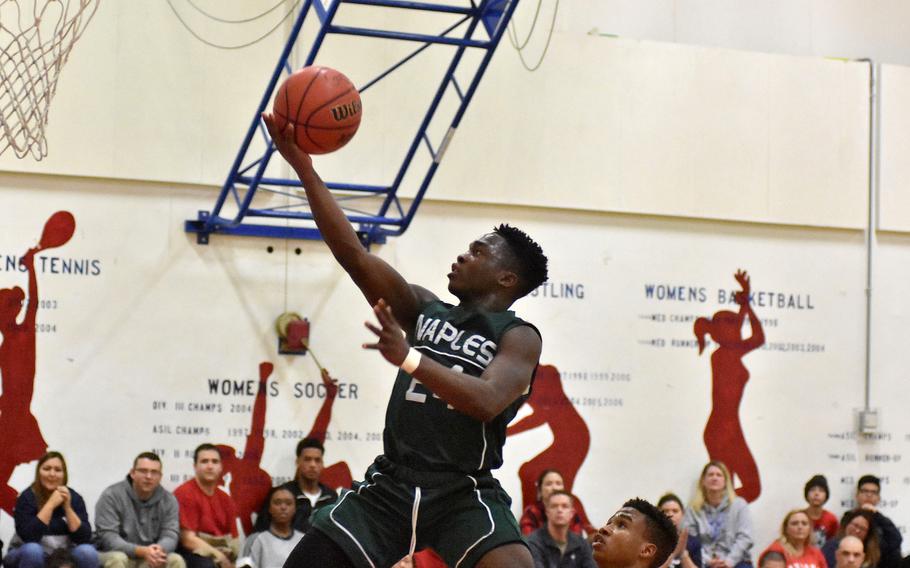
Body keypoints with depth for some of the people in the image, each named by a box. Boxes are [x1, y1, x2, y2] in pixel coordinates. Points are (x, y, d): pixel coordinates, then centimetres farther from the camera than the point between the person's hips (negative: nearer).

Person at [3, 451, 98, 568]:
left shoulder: (74, 498, -4)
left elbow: (84, 538, -13)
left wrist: (67, 507, -22)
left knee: (88, 552, -25)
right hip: (31, 557, -3)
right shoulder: (27, 497, -12)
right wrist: (50, 505, -27)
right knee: (32, 550, -34)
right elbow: (28, 536, -26)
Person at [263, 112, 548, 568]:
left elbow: (487, 402, -21)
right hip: (391, 486, 5)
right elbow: (353, 255, 4)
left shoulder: (519, 337, -2)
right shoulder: (423, 309, 13)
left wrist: (408, 357, -31)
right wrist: (304, 168, -3)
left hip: (464, 496, -5)